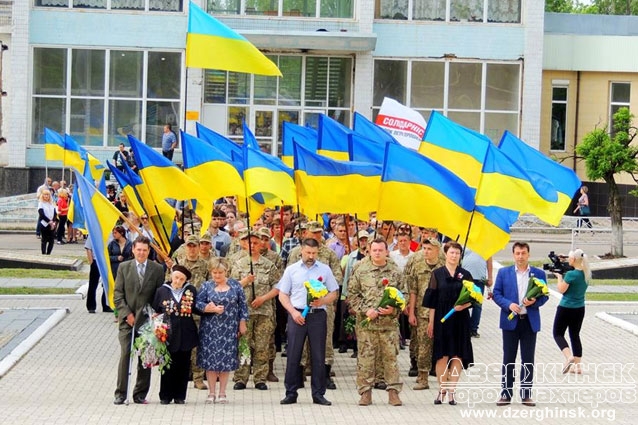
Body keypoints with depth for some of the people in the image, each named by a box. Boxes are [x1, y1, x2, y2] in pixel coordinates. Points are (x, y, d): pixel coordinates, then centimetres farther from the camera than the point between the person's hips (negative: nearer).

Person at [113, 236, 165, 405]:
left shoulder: (157, 269, 5)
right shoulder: (124, 267, 6)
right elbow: (118, 294, 4)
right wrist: (126, 313, -7)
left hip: (147, 320, 1)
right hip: (127, 320, 0)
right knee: (125, 355, -6)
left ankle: (140, 394, 11)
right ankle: (120, 393, 0)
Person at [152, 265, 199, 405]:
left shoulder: (191, 290, 3)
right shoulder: (162, 291, 2)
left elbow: (196, 309, 8)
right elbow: (155, 311, 9)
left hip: (186, 334, 1)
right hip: (168, 334, -1)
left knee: (183, 366, 5)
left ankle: (179, 396, 16)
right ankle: (166, 396, 13)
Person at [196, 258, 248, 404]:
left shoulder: (235, 285, 5)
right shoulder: (206, 286, 4)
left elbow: (242, 305, 7)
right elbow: (198, 303, -1)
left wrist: (242, 323, 3)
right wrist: (208, 308, -19)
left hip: (229, 329, 0)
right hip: (210, 329, 0)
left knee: (226, 359, 0)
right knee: (210, 359, -1)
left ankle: (222, 393, 8)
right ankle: (212, 392, 8)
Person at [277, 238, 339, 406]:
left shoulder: (325, 270, 9)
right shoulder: (291, 269, 8)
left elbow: (334, 293, 11)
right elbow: (283, 294, 7)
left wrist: (322, 301, -10)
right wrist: (293, 312, -6)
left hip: (318, 315, 0)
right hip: (297, 315, 0)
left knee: (318, 356, 2)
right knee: (293, 355, -1)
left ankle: (318, 394, 8)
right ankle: (291, 393, 6)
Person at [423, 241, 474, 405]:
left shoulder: (465, 275, 7)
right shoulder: (437, 274, 4)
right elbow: (432, 300, 3)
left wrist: (464, 305, -14)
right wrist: (431, 322, -1)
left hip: (460, 319, 1)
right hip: (442, 319, -1)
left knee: (457, 355, -1)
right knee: (442, 355, -2)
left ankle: (451, 391, 6)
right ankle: (442, 390, 8)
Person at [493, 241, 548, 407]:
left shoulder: (539, 274, 6)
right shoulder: (503, 272, 5)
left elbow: (544, 296, 7)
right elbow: (496, 294, 2)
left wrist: (535, 301, -14)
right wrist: (509, 304, -15)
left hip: (530, 321, 0)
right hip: (510, 320, 0)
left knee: (528, 360, 4)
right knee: (508, 359, 3)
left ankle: (526, 394, 11)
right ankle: (506, 394, 9)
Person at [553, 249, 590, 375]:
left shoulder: (571, 274, -22)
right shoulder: (587, 274, 1)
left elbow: (561, 290, -14)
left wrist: (559, 276, -1)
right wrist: (563, 275, 5)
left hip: (566, 308, -7)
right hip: (580, 308, 7)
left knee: (558, 333, 6)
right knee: (575, 335, 15)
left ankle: (569, 357, -16)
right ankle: (577, 365, 13)